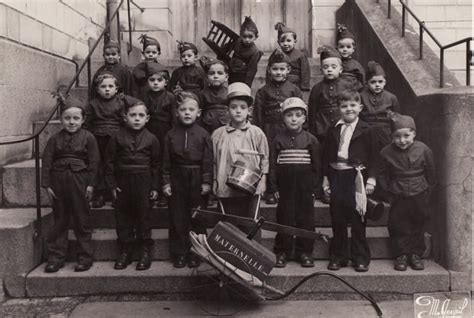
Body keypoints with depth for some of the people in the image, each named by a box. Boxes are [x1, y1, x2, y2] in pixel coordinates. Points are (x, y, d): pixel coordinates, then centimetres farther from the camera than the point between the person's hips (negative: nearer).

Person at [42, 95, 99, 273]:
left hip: (79, 182, -2)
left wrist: (91, 184, -8)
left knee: (82, 220, 6)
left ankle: (85, 257, 16)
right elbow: (46, 162, 3)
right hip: (58, 182, 3)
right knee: (59, 221, 11)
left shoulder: (88, 138, -2)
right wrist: (46, 185, -2)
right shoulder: (55, 139, 5)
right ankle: (56, 257, 20)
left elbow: (94, 162, -4)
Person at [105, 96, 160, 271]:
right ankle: (125, 251, 19)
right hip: (122, 182, 1)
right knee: (122, 217, 7)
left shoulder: (151, 139, 0)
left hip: (143, 182, -1)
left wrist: (155, 187, 1)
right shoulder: (117, 138, 1)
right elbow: (109, 162, 4)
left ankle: (145, 250, 16)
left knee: (143, 216, 5)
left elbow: (156, 164, 4)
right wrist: (112, 184, -1)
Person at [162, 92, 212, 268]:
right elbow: (166, 161, 4)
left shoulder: (203, 134, -2)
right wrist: (166, 182, -1)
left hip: (197, 179, -1)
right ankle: (178, 253, 18)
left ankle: (195, 253, 19)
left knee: (197, 218, 6)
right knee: (177, 218, 6)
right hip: (177, 178, 2)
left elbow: (208, 160, -3)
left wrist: (207, 181, -7)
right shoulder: (171, 134, 3)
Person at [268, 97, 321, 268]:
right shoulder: (278, 140, 2)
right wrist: (273, 187, -3)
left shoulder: (311, 140, 2)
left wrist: (314, 185, 0)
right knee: (284, 219, 5)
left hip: (305, 189, 0)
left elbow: (316, 166, 5)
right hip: (285, 188, 0)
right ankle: (282, 252, 16)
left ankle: (304, 252, 18)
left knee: (306, 219, 5)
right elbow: (272, 165, 1)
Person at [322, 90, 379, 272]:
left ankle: (360, 258, 15)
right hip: (336, 177, 3)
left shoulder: (365, 131, 1)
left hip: (356, 177, -3)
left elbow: (373, 157, 0)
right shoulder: (333, 130, 9)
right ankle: (337, 257, 21)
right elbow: (326, 156, 10)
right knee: (337, 220, 9)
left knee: (357, 220, 3)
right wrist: (326, 178, 5)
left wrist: (371, 179, -7)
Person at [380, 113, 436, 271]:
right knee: (398, 227, 4)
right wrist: (390, 189, -2)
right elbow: (384, 174, 1)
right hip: (398, 197, -1)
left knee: (418, 226, 12)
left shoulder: (423, 150, -8)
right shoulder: (386, 152, -9)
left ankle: (416, 254, 25)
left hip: (419, 195, 1)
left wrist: (427, 191, 8)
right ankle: (401, 255, 17)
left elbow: (431, 174, 5)